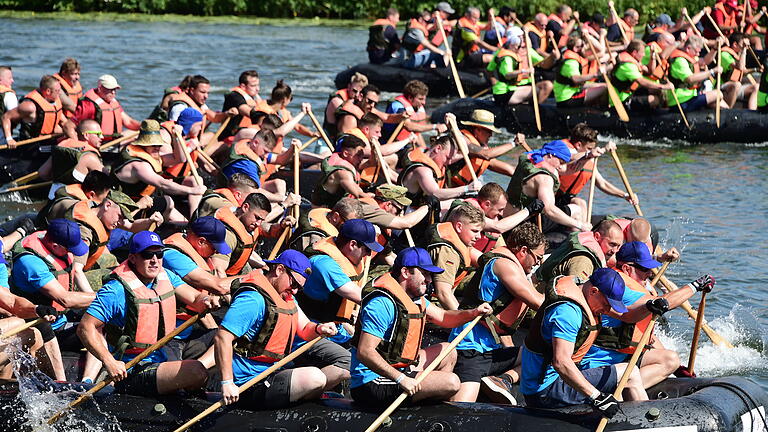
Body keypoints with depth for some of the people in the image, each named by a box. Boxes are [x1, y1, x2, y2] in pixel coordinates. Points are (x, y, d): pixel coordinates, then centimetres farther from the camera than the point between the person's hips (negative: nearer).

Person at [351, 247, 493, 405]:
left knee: (448, 352, 22)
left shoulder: (415, 296, 9)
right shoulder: (383, 304, -23)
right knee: (451, 382, -15)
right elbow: (364, 352, -28)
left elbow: (443, 317, 22)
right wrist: (401, 379, -33)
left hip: (397, 370, 11)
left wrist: (473, 313, 1)